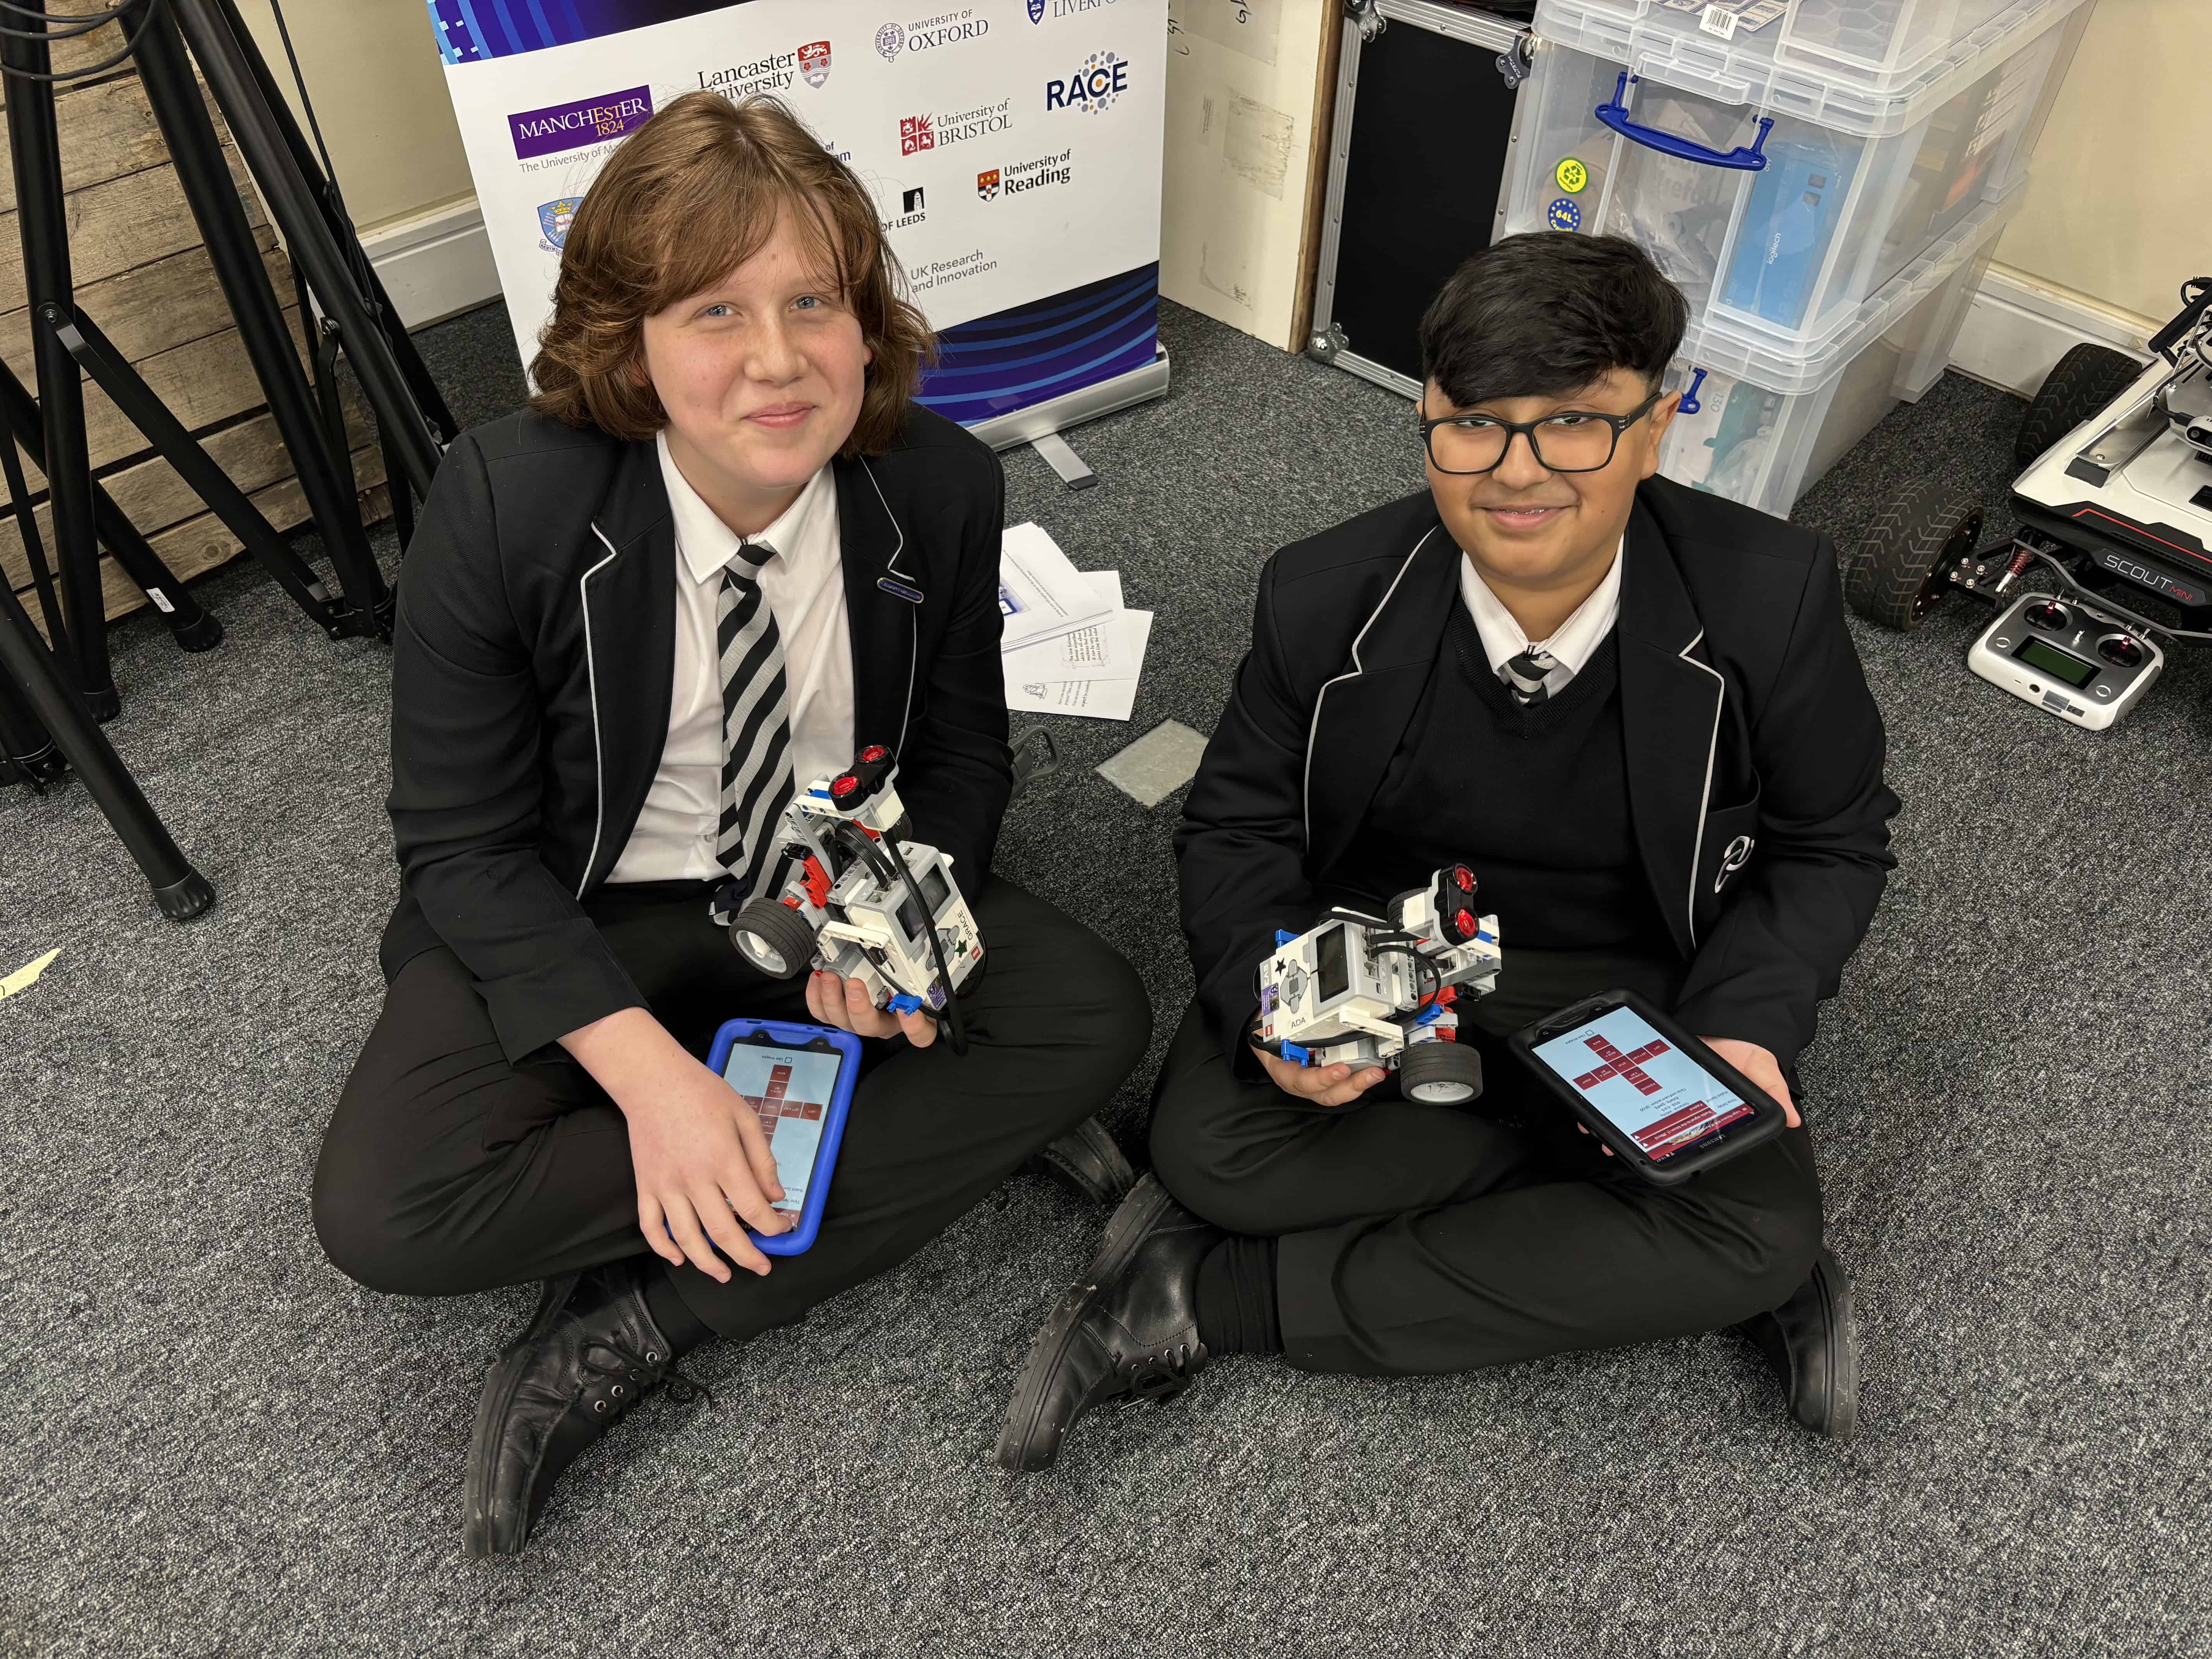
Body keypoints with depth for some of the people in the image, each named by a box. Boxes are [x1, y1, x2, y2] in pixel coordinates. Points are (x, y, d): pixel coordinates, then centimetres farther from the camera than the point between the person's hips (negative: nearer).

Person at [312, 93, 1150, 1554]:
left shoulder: (944, 489, -15)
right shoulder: (506, 502, -21)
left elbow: (963, 753, 0)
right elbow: (462, 843, -15)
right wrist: (647, 1070, -27)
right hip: (574, 920, -1)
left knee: (1098, 1019, -19)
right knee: (383, 1211, -24)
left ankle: (637, 1328, -15)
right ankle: (946, 1123, -12)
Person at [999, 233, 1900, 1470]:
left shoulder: (1773, 598, -17)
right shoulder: (1325, 600, -16)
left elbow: (1834, 845, -1)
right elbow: (1238, 825, -3)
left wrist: (1747, 1028, -20)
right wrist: (1270, 1005, -24)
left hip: (1633, 991, 0)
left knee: (1762, 1236, -25)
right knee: (1209, 1149, -26)